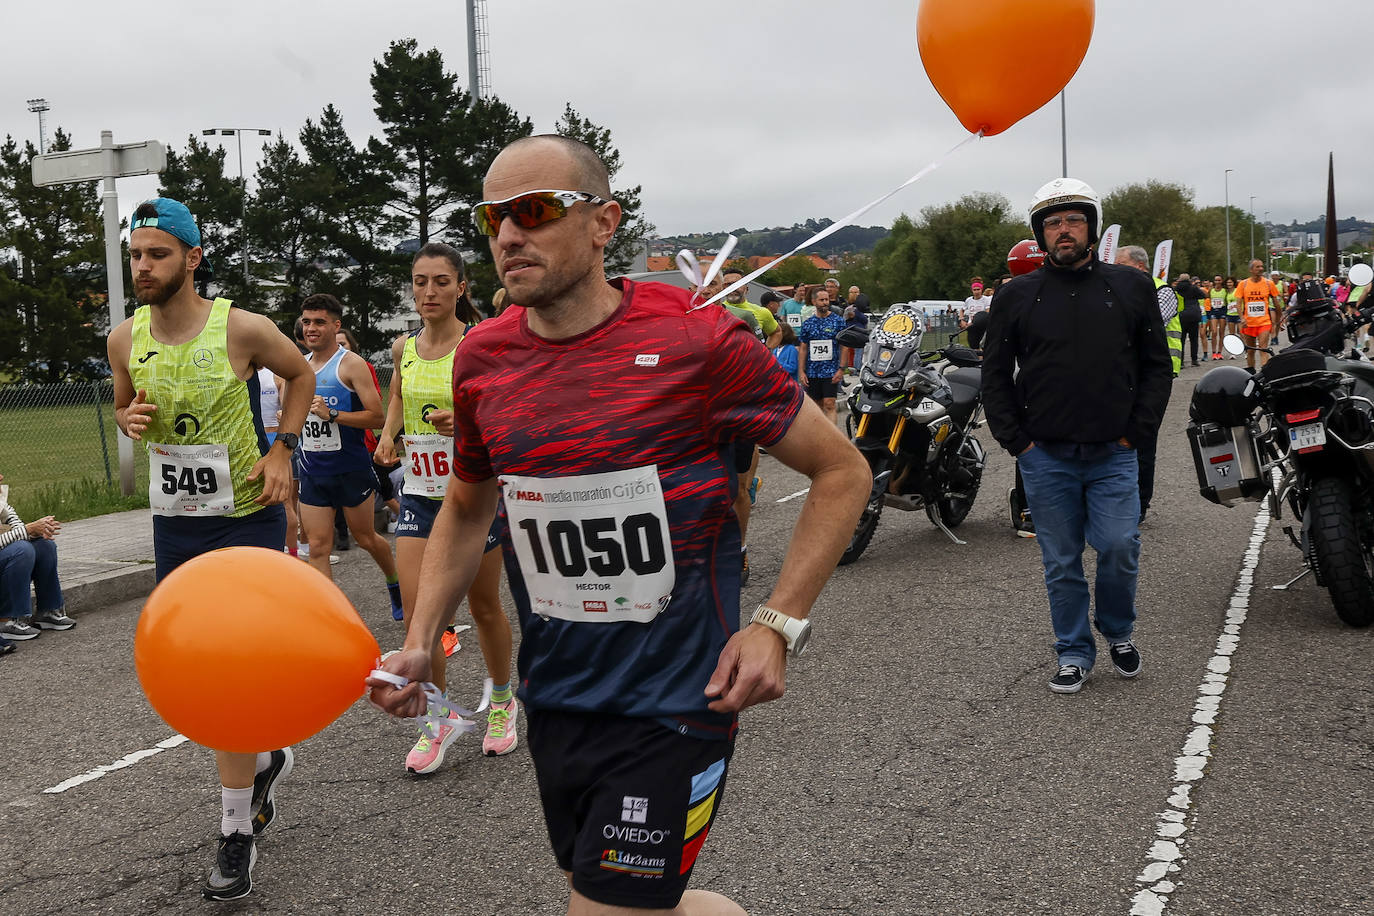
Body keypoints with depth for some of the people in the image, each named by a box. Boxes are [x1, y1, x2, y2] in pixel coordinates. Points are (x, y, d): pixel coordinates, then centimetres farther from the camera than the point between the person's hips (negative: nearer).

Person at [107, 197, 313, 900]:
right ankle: (265, 757, 40)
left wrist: (282, 449, -8)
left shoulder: (241, 329, -14)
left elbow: (301, 375, 4)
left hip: (247, 516, -5)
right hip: (174, 520, 5)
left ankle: (236, 836, 6)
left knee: (231, 674, -7)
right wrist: (129, 419, -7)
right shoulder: (124, 340, -1)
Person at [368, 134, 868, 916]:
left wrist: (778, 625, -13)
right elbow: (467, 507, 17)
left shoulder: (694, 340, -15)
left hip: (673, 703, -5)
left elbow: (842, 471, -5)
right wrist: (419, 646, 5)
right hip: (555, 698, 6)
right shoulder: (483, 359, 0)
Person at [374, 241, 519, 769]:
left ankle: (502, 701, 34)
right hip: (419, 492, 4)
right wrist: (389, 433, 6)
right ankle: (439, 719, 12)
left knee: (484, 606, 10)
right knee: (416, 612, -5)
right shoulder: (404, 347, 4)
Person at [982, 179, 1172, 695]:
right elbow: (995, 375, 8)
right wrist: (1016, 440, 0)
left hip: (1114, 454, 0)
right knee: (1061, 563, 6)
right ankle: (1074, 653, 21)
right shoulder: (1016, 297, 6)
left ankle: (1119, 632, 22)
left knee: (1119, 549, -6)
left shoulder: (1132, 288, 6)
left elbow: (1157, 366, 8)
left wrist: (1136, 433, -1)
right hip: (1045, 458, 0)